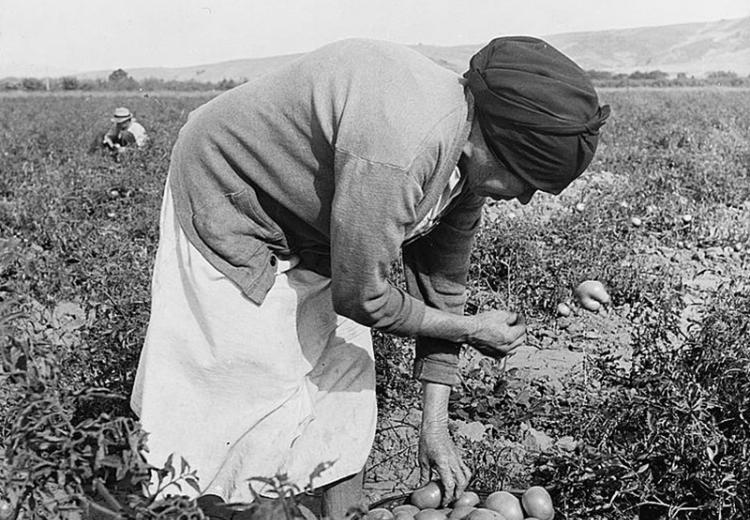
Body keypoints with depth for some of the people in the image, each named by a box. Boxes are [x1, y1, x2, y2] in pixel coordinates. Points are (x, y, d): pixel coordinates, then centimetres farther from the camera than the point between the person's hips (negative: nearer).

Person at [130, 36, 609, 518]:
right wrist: (471, 330, -14)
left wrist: (435, 429, 0)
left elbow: (441, 286, -2)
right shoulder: (398, 146, -39)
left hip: (314, 234, 8)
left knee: (345, 388, 8)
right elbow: (360, 297, -30)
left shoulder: (467, 160, -10)